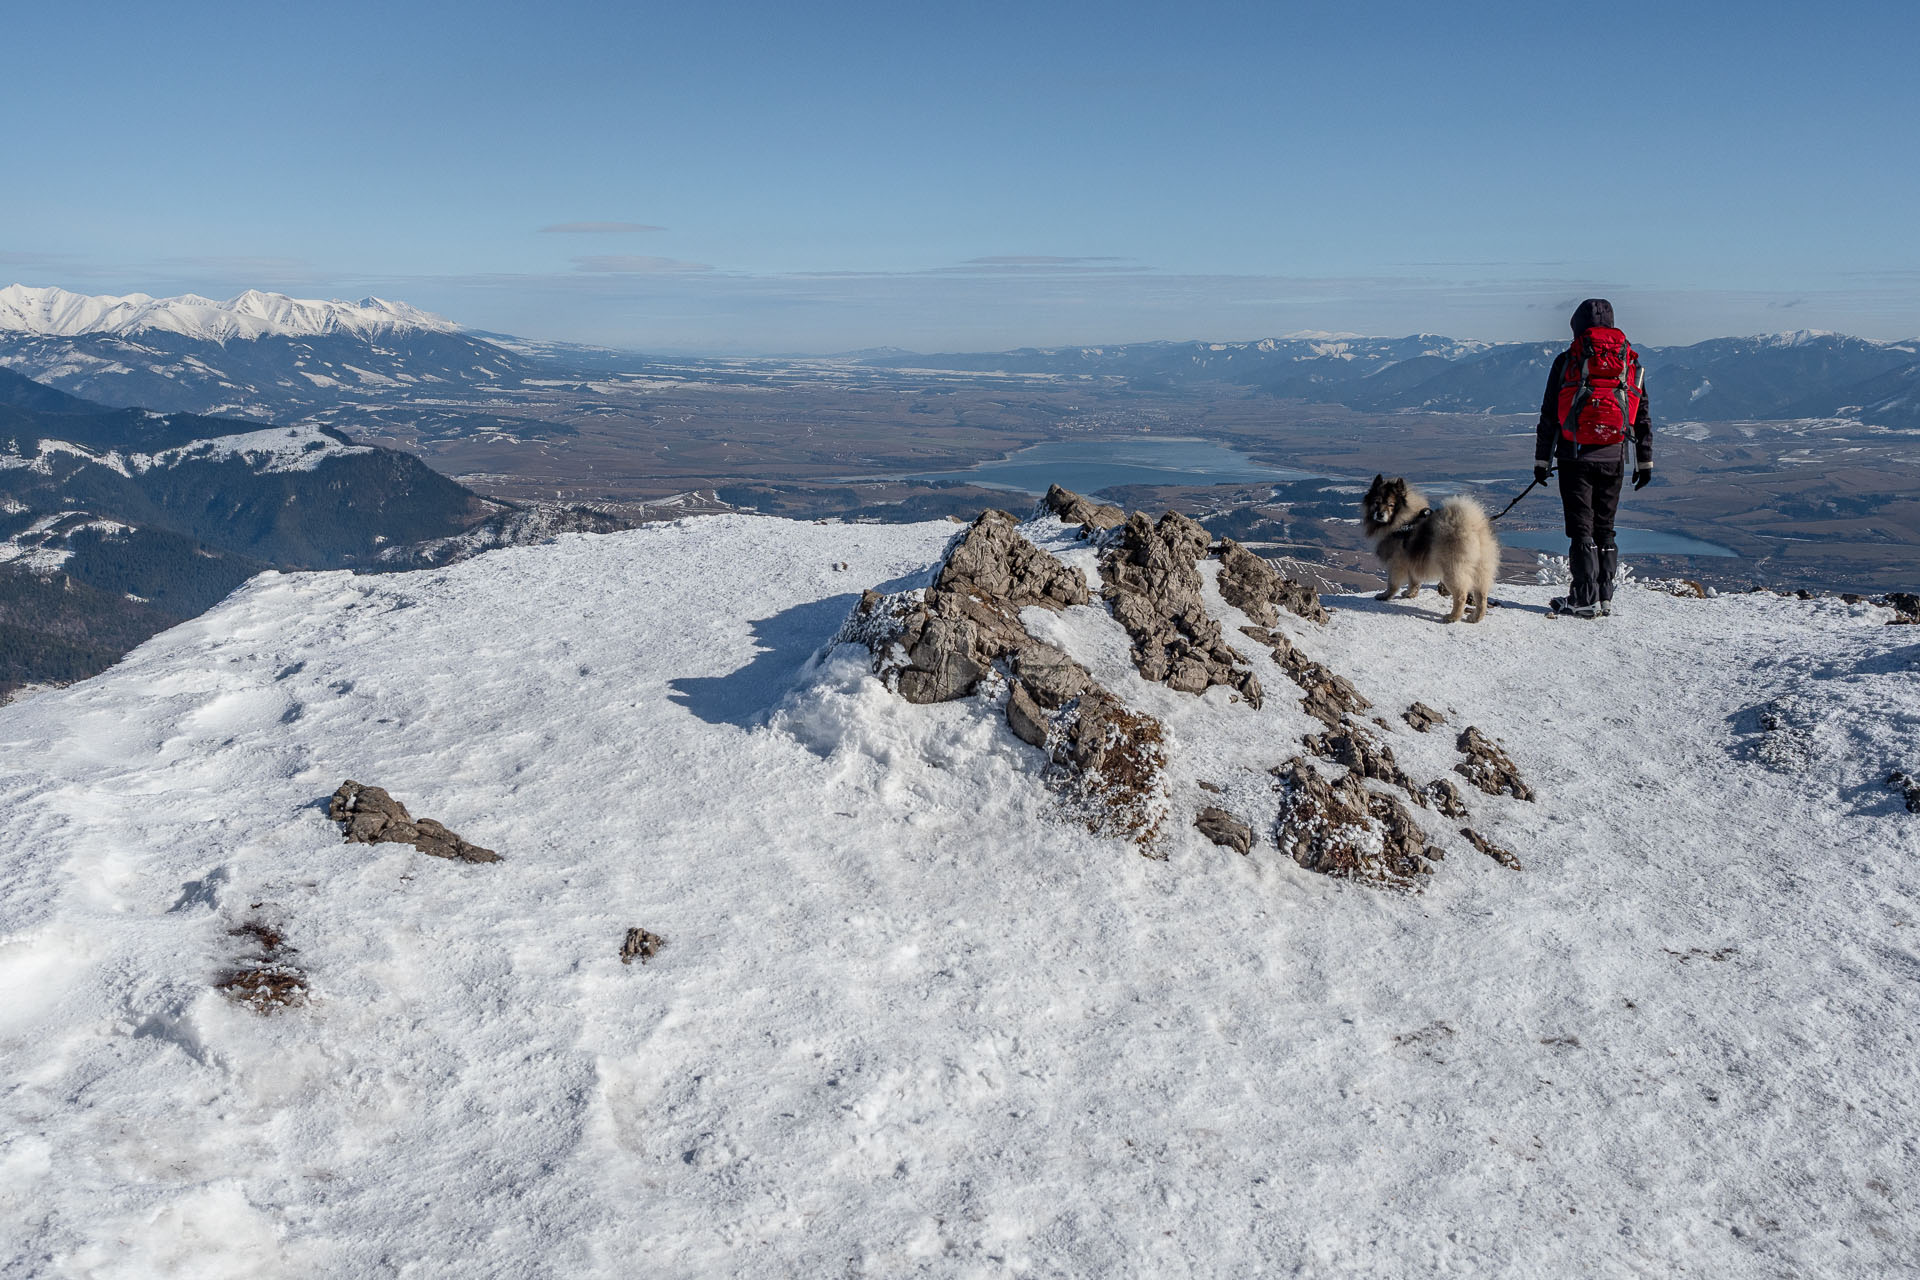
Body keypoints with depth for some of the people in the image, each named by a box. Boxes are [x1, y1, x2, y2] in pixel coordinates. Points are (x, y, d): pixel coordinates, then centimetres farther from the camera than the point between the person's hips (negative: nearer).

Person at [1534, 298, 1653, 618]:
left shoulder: (1567, 360, -1)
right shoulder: (1631, 361, 9)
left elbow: (1549, 415, -2)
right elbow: (1643, 416, 12)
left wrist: (1542, 461, 2)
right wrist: (1645, 461, 17)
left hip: (1575, 456, -3)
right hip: (1613, 458, 3)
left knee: (1581, 528, -2)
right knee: (1604, 527, 11)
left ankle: (1585, 599, -5)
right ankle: (1604, 597, 12)